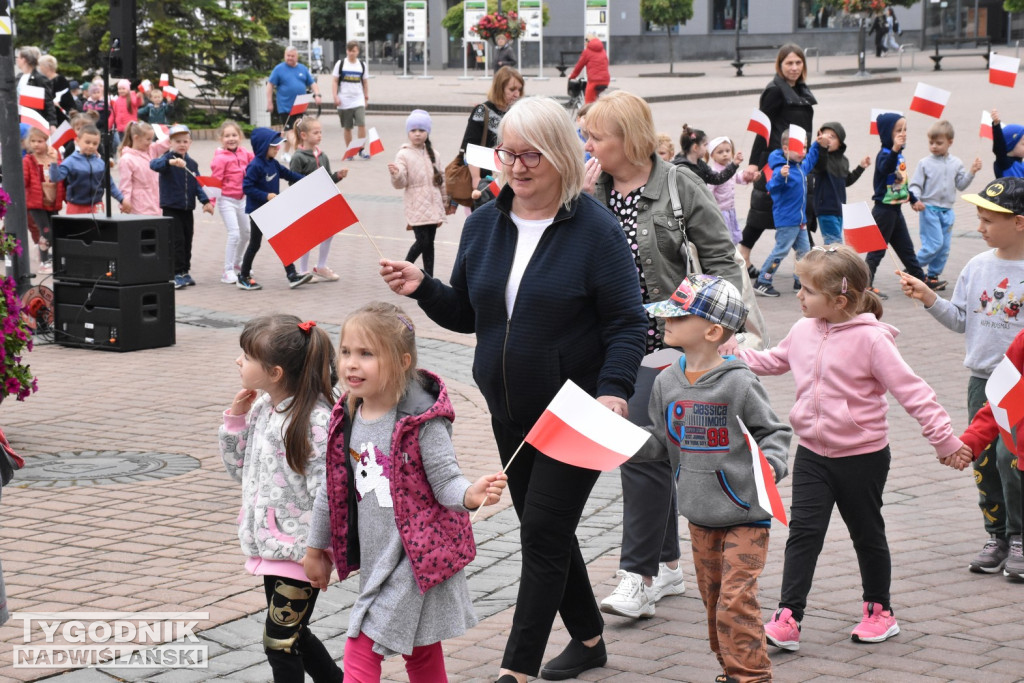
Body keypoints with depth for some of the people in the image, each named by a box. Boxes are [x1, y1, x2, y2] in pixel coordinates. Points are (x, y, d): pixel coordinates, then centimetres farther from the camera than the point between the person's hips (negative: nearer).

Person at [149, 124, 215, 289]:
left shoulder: (192, 163, 10)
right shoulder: (167, 158, -8)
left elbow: (198, 183, 10)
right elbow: (154, 164, -30)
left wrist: (205, 201, -5)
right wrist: (171, 162, -49)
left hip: (187, 208, 6)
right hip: (171, 207, -6)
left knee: (187, 241, 11)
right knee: (176, 241, -8)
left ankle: (185, 272, 21)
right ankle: (177, 274, -4)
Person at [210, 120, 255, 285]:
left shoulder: (244, 153, 2)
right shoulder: (220, 158, -15)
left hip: (242, 199, 7)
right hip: (227, 200, -7)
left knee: (246, 233, 18)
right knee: (234, 234, -14)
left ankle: (237, 264, 37)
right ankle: (227, 272, -7)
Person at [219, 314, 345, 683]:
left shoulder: (315, 420, -21)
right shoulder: (261, 408, 4)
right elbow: (238, 469, 13)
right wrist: (236, 418, 0)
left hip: (300, 551, -8)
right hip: (270, 545, 8)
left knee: (279, 640, 0)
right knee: (291, 635, 19)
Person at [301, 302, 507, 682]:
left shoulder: (423, 421, -18)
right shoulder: (345, 420, 0)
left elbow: (445, 481, -17)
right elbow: (333, 487, 11)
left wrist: (470, 496, -41)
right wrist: (315, 548, 20)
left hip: (418, 559, -6)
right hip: (377, 558, 6)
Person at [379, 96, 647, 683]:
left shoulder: (596, 229, -13)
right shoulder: (484, 225, 5)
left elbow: (628, 322, -13)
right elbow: (467, 314, 12)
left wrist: (614, 390, -27)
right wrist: (423, 288, -7)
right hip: (511, 413, 7)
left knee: (543, 534, -7)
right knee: (547, 531, 17)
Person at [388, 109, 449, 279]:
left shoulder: (433, 154, 10)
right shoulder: (404, 155, -5)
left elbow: (441, 179, 19)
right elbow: (400, 184, -10)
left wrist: (445, 201, 21)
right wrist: (396, 175, -32)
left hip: (433, 205, 5)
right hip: (416, 206, -5)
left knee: (429, 243, 7)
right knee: (422, 241, -12)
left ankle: (429, 277, 13)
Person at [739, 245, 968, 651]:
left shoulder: (870, 339, -19)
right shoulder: (804, 331, 1)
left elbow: (911, 390, -18)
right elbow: (773, 361, 22)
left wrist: (943, 438, -17)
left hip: (863, 457, -5)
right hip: (812, 454, 5)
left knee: (867, 534, 12)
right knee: (803, 530, -4)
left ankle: (880, 611, 30)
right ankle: (788, 619, -5)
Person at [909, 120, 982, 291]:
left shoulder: (956, 164, 7)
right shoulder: (925, 163, -4)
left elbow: (961, 185, 11)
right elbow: (916, 185, -5)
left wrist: (972, 172, -2)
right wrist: (916, 200, -22)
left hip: (947, 210, 5)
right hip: (929, 208, -5)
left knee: (945, 246, 7)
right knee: (935, 243, -14)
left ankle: (932, 277, 17)